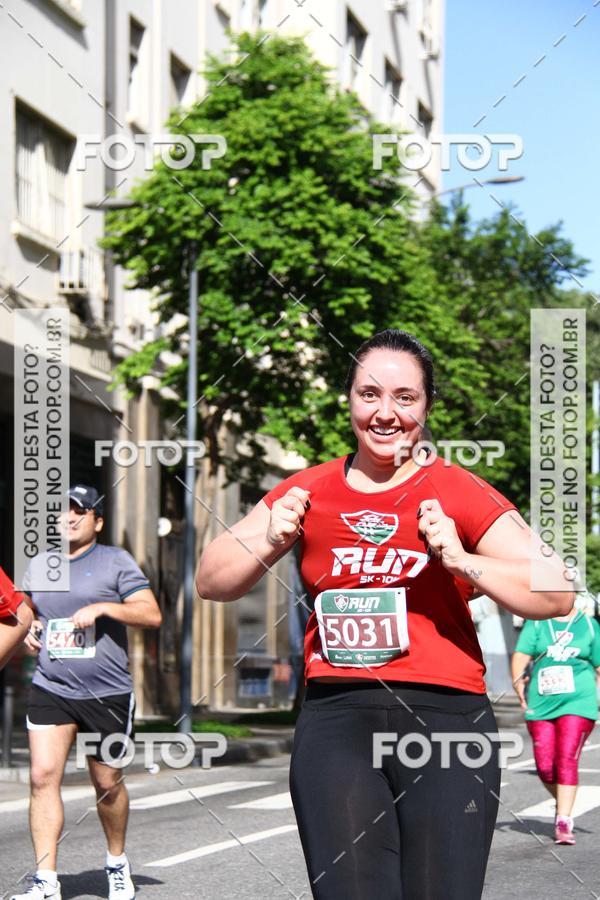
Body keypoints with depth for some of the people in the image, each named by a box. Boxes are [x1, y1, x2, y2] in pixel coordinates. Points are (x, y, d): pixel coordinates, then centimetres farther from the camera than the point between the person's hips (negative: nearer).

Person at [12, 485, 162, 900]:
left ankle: (117, 863, 32)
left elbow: (152, 614, -7)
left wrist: (103, 607, -19)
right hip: (50, 690, 3)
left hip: (108, 694, -3)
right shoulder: (38, 564, 12)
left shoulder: (116, 561, 0)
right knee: (43, 776, -12)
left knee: (108, 784, 8)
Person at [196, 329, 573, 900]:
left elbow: (557, 596, -3)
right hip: (335, 719, 2)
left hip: (444, 716, -2)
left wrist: (460, 560, -15)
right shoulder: (309, 492, 12)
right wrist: (268, 542, -3)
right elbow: (210, 582, 16)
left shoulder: (461, 494, 3)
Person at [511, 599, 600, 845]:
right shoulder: (536, 622, 8)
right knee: (545, 767, 0)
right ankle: (563, 804, 26)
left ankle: (563, 821, -14)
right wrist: (518, 682, -19)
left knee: (567, 760, -14)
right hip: (541, 704, 2)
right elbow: (521, 654, -3)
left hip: (578, 703, -2)